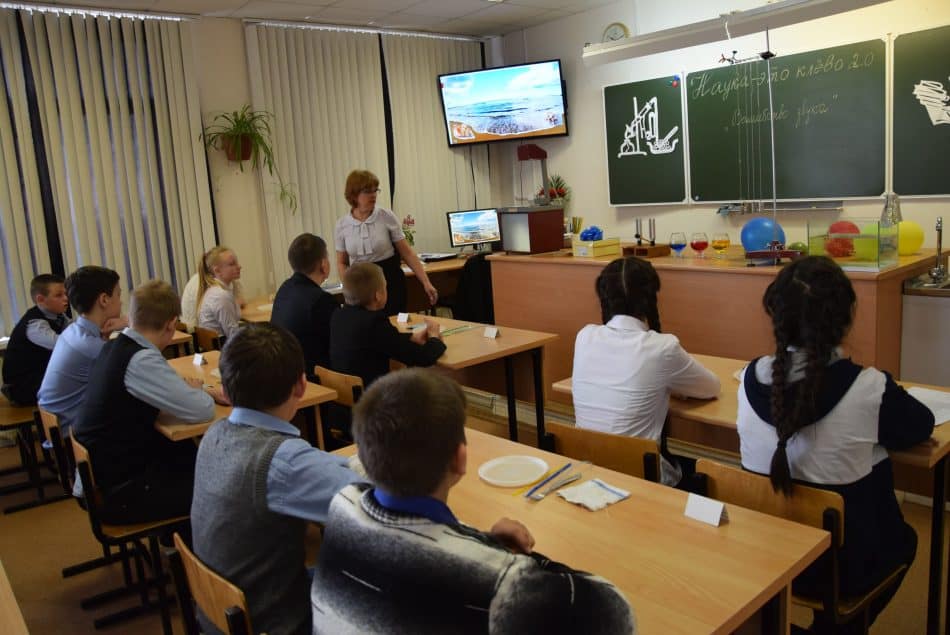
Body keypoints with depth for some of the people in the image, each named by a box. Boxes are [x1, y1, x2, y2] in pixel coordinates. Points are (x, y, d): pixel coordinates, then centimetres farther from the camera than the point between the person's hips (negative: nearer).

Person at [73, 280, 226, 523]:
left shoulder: (113, 347, 2)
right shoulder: (141, 360, -26)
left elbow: (164, 387, 18)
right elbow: (201, 411, -24)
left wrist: (205, 392, 4)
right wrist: (198, 391, -2)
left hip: (101, 473, 9)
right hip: (117, 492, -9)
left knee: (196, 456, 19)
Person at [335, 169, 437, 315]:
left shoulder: (387, 216, -4)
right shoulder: (342, 225, 1)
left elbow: (407, 253, -3)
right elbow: (342, 263, 10)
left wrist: (426, 283, -10)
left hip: (390, 281, -1)